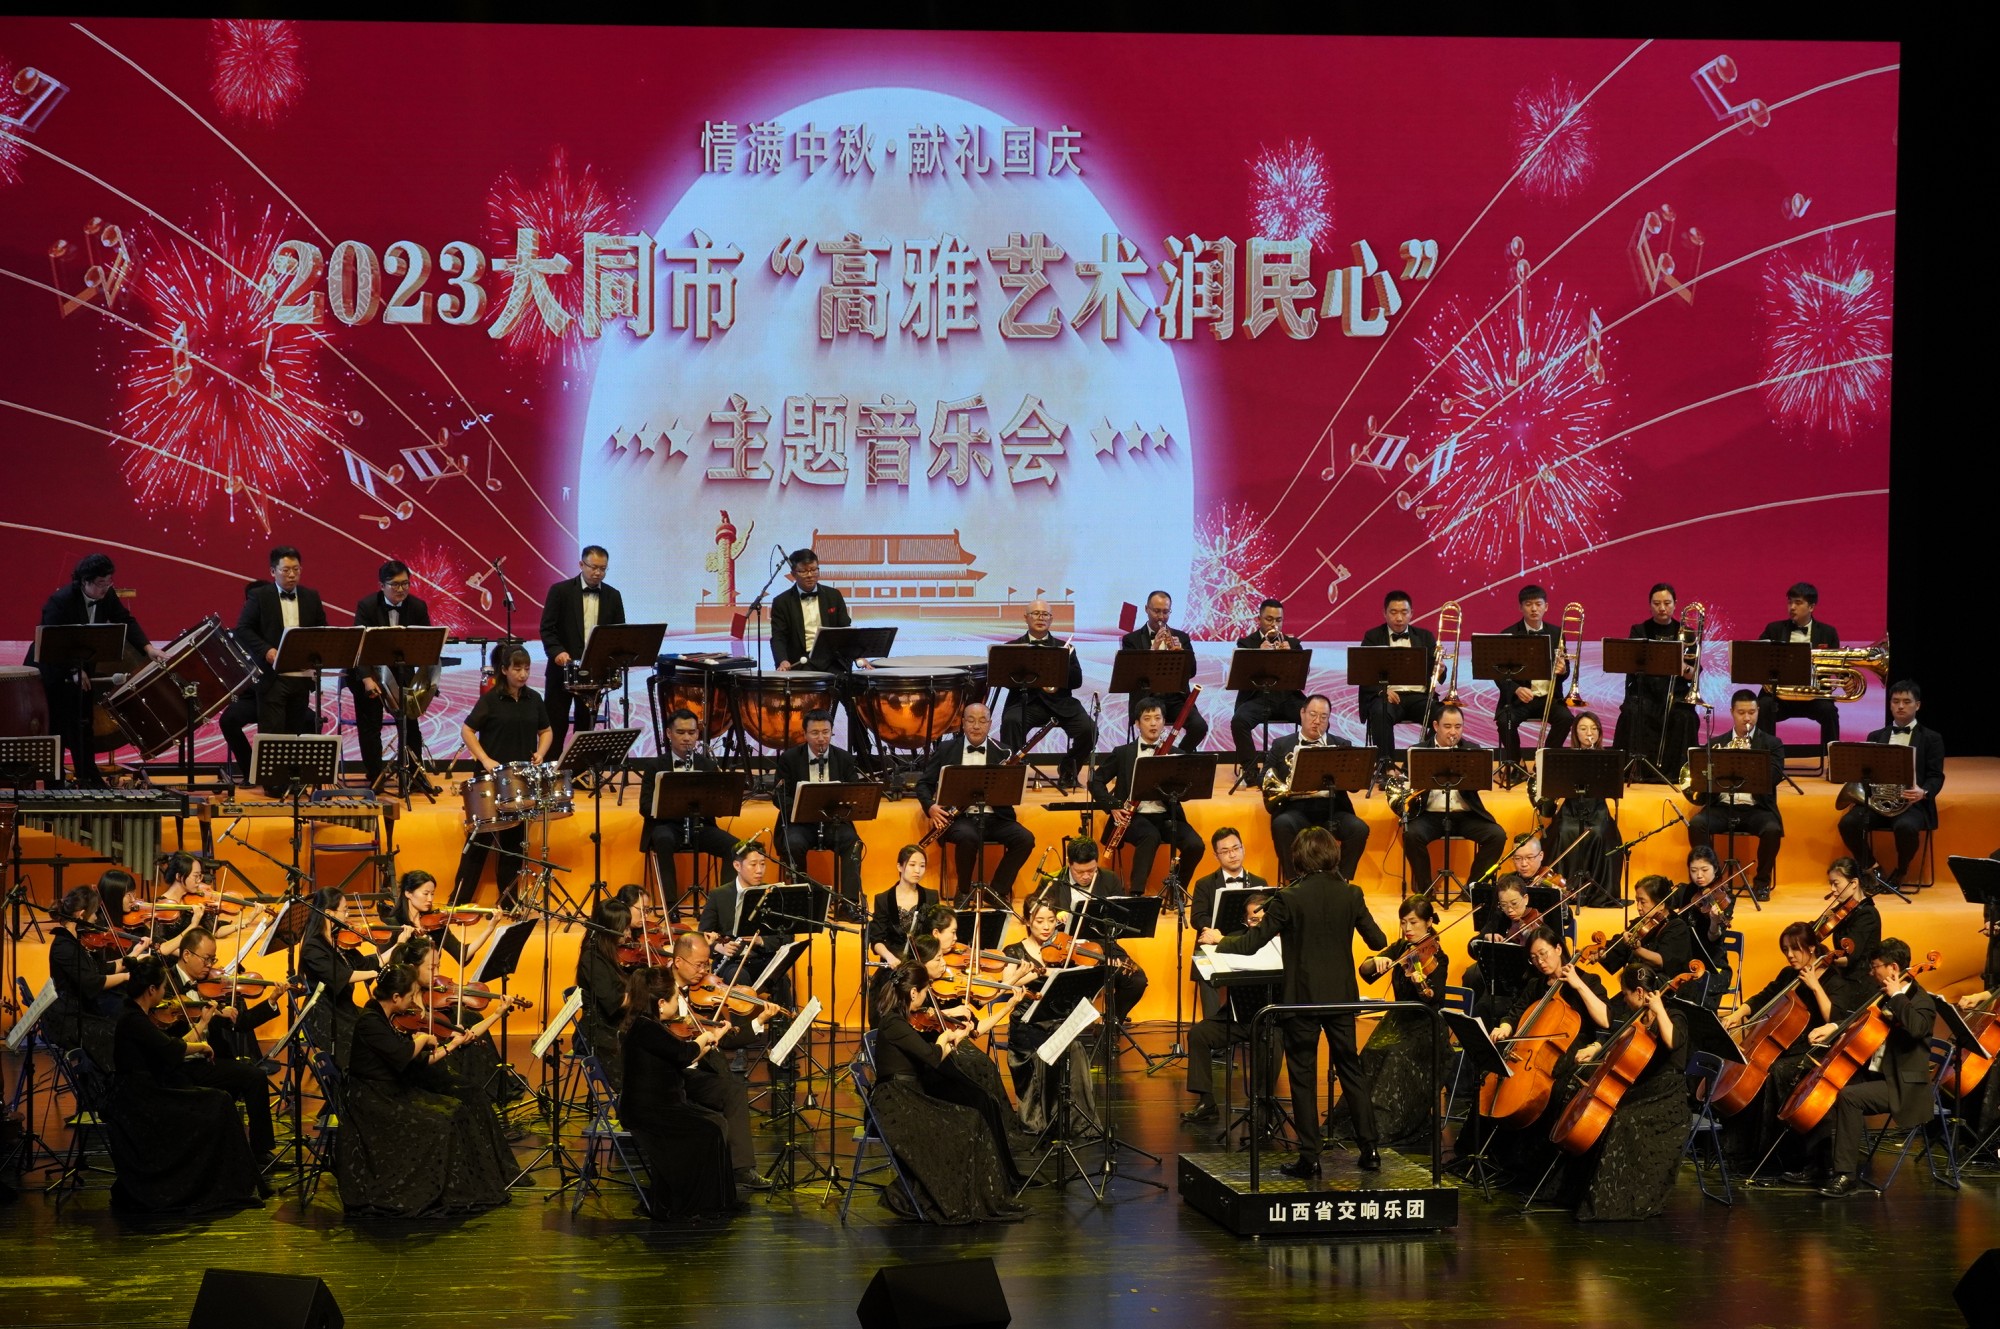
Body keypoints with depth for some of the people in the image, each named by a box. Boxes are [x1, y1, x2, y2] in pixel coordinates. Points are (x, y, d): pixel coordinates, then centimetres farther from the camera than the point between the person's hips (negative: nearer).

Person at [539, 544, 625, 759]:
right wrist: (557, 652, -23)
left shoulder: (613, 596, 7)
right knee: (555, 729, 0)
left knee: (585, 729, 7)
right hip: (563, 670, -3)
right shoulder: (560, 591, -3)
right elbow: (547, 628, -6)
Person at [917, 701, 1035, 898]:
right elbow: (924, 783, 9)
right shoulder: (946, 750, 8)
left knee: (1025, 839, -24)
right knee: (968, 837, -36)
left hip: (994, 817, 2)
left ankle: (998, 890, -10)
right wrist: (930, 807, -11)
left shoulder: (1002, 754, 9)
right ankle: (963, 891, -13)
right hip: (960, 817, -2)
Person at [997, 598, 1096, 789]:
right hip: (1025, 701, -2)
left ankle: (1067, 770, 6)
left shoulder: (1063, 648, 18)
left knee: (1088, 729, -22)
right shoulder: (1013, 647, 13)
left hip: (1058, 702, 2)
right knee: (1011, 722, -36)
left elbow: (1077, 680, 8)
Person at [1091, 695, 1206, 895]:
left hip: (1166, 816, 2)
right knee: (1151, 836, -37)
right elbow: (1096, 781, 8)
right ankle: (1136, 893, -32)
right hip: (1135, 817, -2)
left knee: (1195, 844, -25)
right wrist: (1113, 806, -8)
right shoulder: (1123, 753, 7)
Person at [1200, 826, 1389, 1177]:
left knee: (1303, 1077, 4)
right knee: (1351, 1070, 14)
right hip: (1342, 996, 4)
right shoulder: (1351, 894, -3)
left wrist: (1218, 941, 8)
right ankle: (1370, 1150, 13)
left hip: (1303, 997, -4)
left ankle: (1309, 1158, 4)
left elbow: (1251, 944, -11)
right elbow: (1378, 942, 4)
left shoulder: (1289, 898, -13)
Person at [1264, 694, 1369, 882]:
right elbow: (1267, 781, 8)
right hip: (1296, 809, -1)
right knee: (1282, 825, -34)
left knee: (1359, 829, -28)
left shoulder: (1341, 746, 17)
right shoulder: (1281, 746, 16)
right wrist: (1285, 788, -13)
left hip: (1331, 809, 1)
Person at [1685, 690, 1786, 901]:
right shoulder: (1716, 744, 15)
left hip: (1756, 808, -1)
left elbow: (1775, 776, -6)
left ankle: (1762, 882, -9)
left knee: (1772, 830, -33)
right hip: (1722, 807, 1)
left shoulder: (1771, 744, 10)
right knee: (1697, 824, -29)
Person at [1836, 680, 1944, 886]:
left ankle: (1901, 871, -6)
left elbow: (1935, 777, 0)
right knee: (1848, 823, -26)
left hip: (1911, 802, -3)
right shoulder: (1876, 737, 19)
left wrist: (1923, 792, -22)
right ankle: (1871, 869, -2)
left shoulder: (1931, 738, 9)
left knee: (1906, 827, -37)